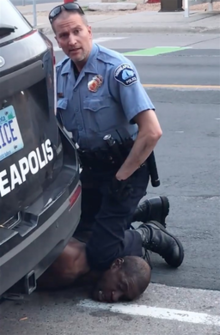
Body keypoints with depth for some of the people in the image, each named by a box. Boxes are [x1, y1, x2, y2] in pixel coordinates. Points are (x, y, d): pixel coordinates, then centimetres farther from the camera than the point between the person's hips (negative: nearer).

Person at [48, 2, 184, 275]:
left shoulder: (116, 69, -22)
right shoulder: (59, 74, -2)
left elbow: (152, 132, -27)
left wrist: (120, 180, -21)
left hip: (124, 167, -7)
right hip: (90, 168, 7)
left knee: (100, 257, -14)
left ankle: (151, 237, 13)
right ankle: (149, 209, 35)